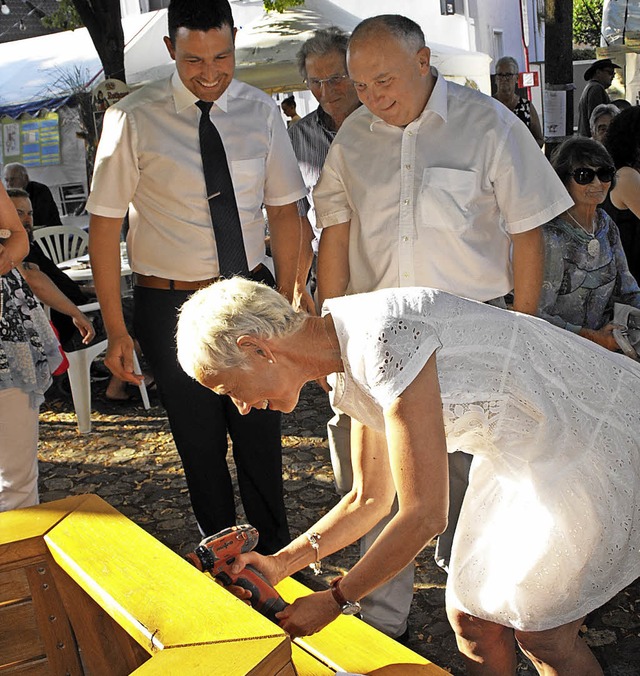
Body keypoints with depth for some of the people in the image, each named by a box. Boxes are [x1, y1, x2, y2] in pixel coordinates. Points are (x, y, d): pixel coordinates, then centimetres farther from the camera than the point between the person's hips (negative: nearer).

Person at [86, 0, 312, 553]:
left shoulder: (260, 110, 0)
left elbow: (284, 212, 4)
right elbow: (105, 225, -5)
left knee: (261, 431, 12)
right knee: (200, 441, 11)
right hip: (169, 304, -2)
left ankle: (275, 549, 35)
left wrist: (287, 304, -1)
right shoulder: (134, 119, -9)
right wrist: (116, 329, -6)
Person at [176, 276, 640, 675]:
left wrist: (336, 600, -13)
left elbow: (425, 516, -26)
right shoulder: (351, 371, -1)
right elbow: (371, 500, 9)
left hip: (602, 439, -8)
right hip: (527, 453, 8)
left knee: (542, 634, 2)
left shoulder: (384, 338, -31)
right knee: (472, 617, 9)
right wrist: (279, 564, 2)